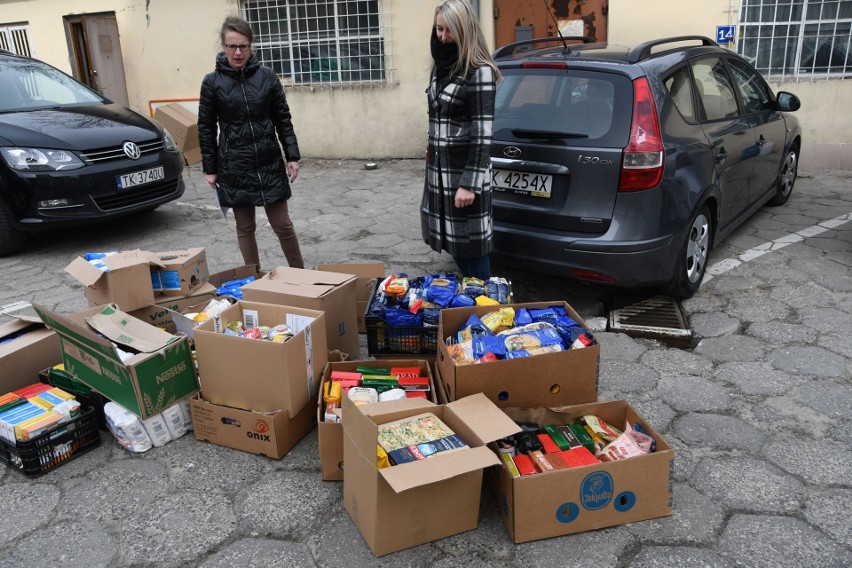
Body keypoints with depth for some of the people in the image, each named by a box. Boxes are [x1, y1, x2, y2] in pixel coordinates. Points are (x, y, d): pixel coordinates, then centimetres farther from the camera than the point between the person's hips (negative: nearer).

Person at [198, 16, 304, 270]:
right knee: (245, 227, 9)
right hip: (234, 168, 0)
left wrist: (292, 157, -1)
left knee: (282, 224, 5)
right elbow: (206, 128, 2)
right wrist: (209, 169, 1)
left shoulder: (267, 76, 0)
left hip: (270, 164, 0)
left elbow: (283, 119, 4)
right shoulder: (212, 82, -2)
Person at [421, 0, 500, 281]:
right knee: (452, 240, 14)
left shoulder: (479, 71, -13)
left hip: (464, 171, -8)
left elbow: (482, 133, -16)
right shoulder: (439, 68, 13)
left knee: (470, 244, 0)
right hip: (439, 170, 8)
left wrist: (470, 183, -20)